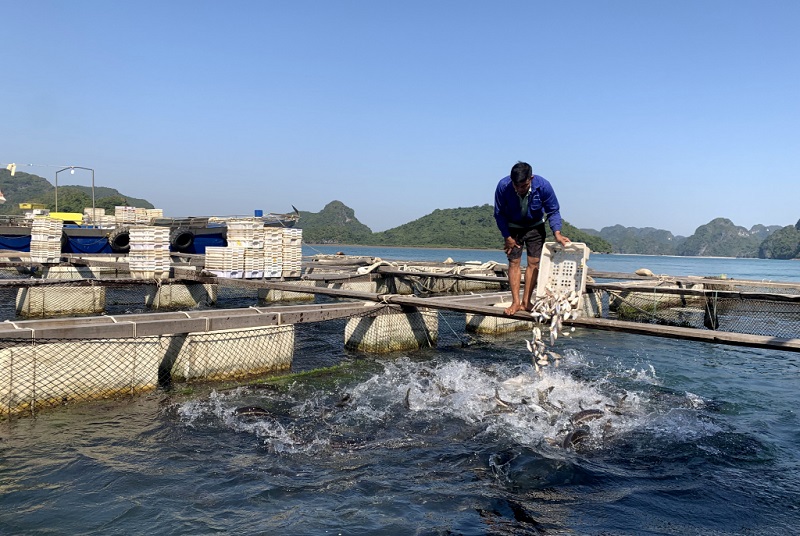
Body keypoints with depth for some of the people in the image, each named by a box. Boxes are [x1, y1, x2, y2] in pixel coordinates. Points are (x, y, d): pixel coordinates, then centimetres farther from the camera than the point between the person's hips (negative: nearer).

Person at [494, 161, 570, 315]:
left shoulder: (543, 185, -27)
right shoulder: (503, 186, -28)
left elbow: (553, 211, -13)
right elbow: (499, 214, -12)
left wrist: (557, 233, -26)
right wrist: (507, 237, -13)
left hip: (535, 227, 1)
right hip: (513, 227, 0)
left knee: (534, 262, -5)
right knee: (514, 262, -6)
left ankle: (526, 301, 0)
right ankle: (515, 302, -3)